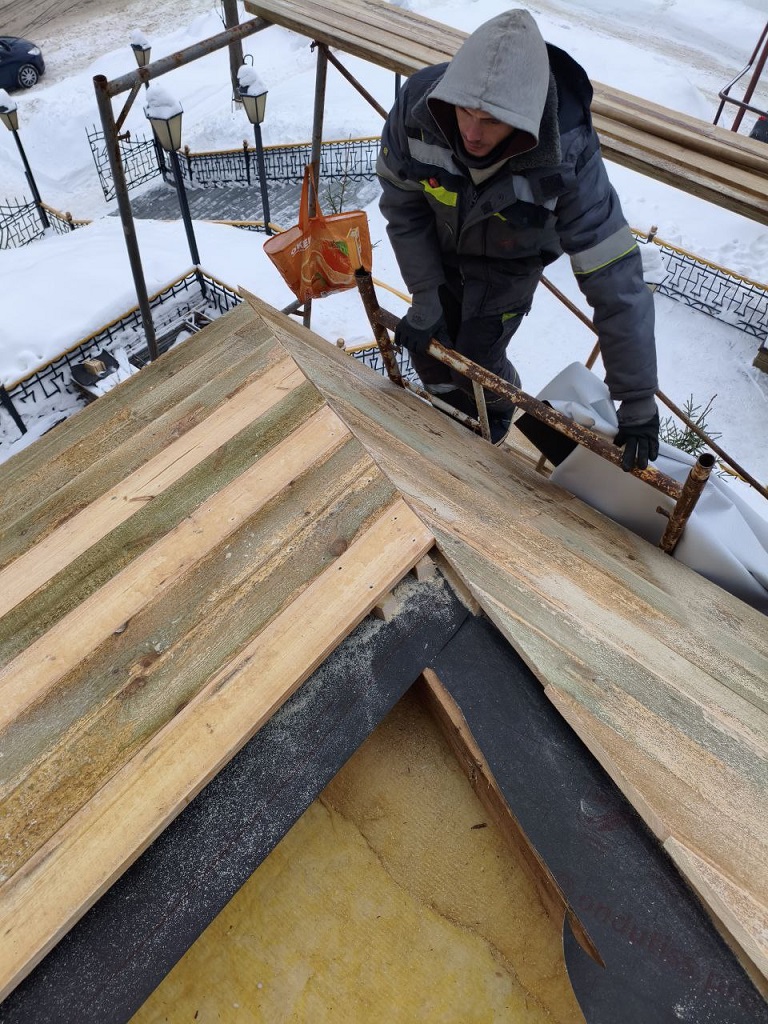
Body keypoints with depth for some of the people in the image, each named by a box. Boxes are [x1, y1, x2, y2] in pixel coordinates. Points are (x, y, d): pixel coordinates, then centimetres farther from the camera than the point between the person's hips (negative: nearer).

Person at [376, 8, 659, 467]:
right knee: (428, 348, 12)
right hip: (439, 249, 3)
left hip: (507, 265, -3)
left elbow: (616, 280, -37)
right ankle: (448, 405, 48)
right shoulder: (419, 102, -34)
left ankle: (496, 419, 35)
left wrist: (638, 403, -35)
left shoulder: (567, 156, -40)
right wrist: (426, 297, -20)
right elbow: (402, 204, -16)